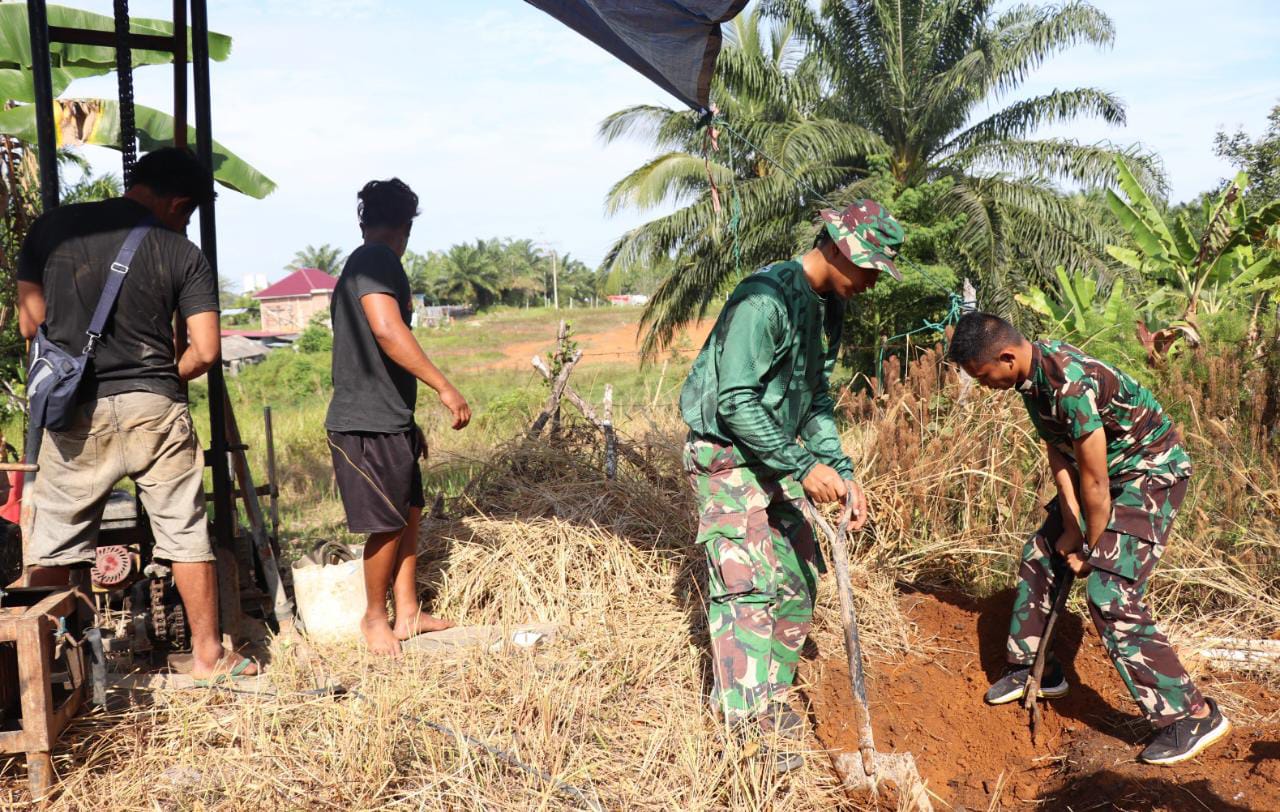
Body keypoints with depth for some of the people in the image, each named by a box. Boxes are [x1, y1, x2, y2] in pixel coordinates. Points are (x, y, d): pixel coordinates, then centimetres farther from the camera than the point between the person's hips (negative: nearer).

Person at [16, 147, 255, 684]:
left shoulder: (52, 229, 3)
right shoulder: (182, 253, -2)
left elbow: (30, 324, 6)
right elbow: (205, 351, -4)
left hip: (76, 410, 1)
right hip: (155, 409, -1)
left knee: (52, 543, 12)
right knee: (186, 535, 9)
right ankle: (208, 656, 18)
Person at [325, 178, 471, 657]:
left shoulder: (358, 264, 19)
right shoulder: (377, 259, -12)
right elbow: (388, 330, -28)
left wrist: (407, 421, 29)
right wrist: (444, 387, -24)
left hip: (386, 420, 10)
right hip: (369, 424, -10)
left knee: (409, 512, 16)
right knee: (389, 524, 0)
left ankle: (407, 612, 25)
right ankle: (375, 617, 17)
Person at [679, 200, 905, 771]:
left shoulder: (828, 308, 7)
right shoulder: (767, 298, -23)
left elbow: (817, 402, 12)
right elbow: (735, 402, -27)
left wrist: (841, 471, 1)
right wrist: (805, 466, -26)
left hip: (777, 461, 9)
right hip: (727, 459, -9)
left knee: (798, 582, 11)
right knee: (750, 587, -10)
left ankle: (770, 700, 26)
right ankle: (745, 725, -2)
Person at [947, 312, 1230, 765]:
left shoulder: (1070, 384, -34)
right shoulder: (1031, 372, -6)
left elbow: (1095, 481, -26)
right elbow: (1057, 451, -2)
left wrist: (1090, 549, -13)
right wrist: (1071, 525, -7)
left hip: (1151, 473, -9)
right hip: (1108, 471, 9)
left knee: (1109, 593, -16)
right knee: (1040, 556, 13)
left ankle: (1192, 715, -8)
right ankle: (1031, 667, 29)